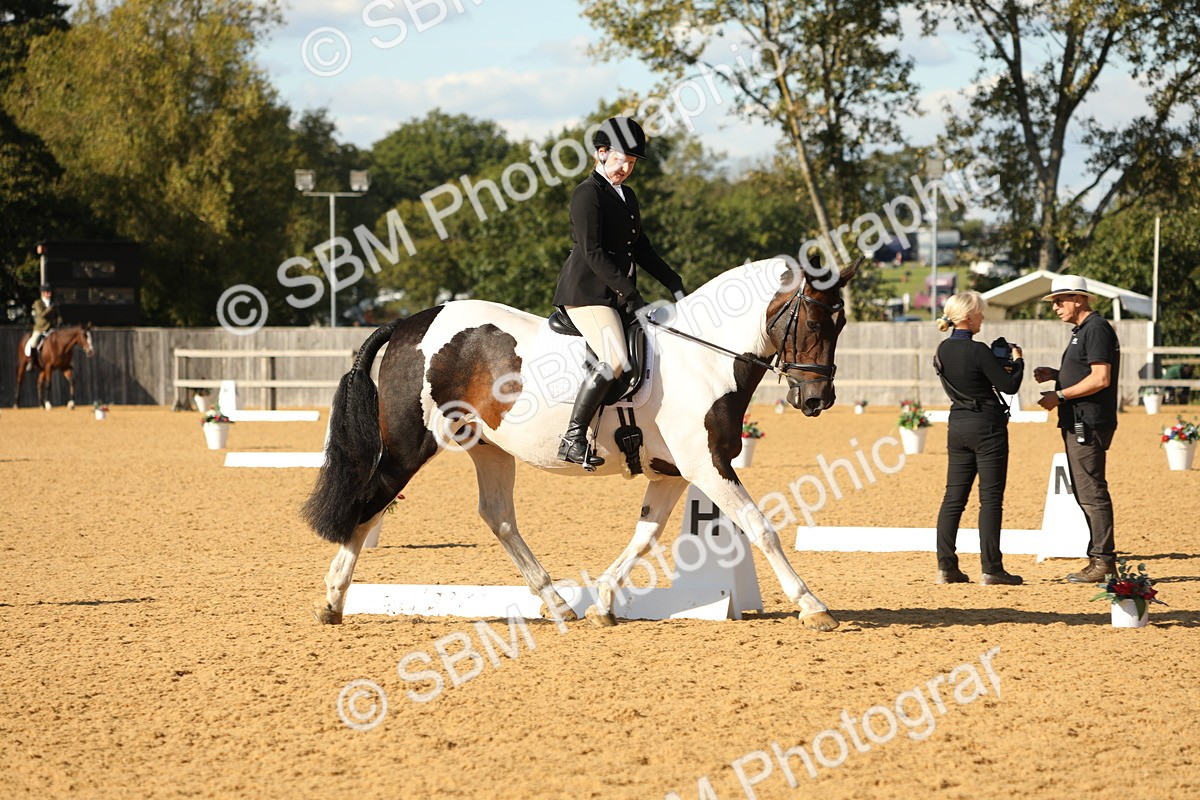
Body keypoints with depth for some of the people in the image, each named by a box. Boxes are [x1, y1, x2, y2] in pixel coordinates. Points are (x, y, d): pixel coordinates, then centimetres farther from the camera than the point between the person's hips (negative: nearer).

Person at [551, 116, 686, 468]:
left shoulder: (627, 196, 19)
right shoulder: (588, 193, -9)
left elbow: (641, 248, 24)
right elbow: (592, 251, -17)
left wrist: (674, 284, 14)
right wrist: (629, 292, -21)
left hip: (618, 294, 10)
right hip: (587, 292, -10)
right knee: (614, 360, -28)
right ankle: (573, 439, -27)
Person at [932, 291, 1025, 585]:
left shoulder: (942, 351, 5)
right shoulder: (977, 351, -18)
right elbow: (1010, 385, -14)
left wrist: (999, 363, 14)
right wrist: (1017, 361, 3)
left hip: (958, 426, 7)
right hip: (987, 426, -7)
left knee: (954, 497, 9)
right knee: (991, 498, -2)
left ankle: (946, 566, 7)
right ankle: (991, 569, -2)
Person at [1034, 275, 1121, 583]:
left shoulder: (1096, 329, -13)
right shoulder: (1082, 331, 20)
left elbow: (1100, 378, -21)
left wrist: (1059, 396, -16)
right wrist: (1055, 375, 12)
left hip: (1088, 424, -11)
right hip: (1078, 423, 11)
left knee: (1092, 493, -10)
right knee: (1086, 492, 12)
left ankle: (1103, 561, -9)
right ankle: (1100, 559, 16)